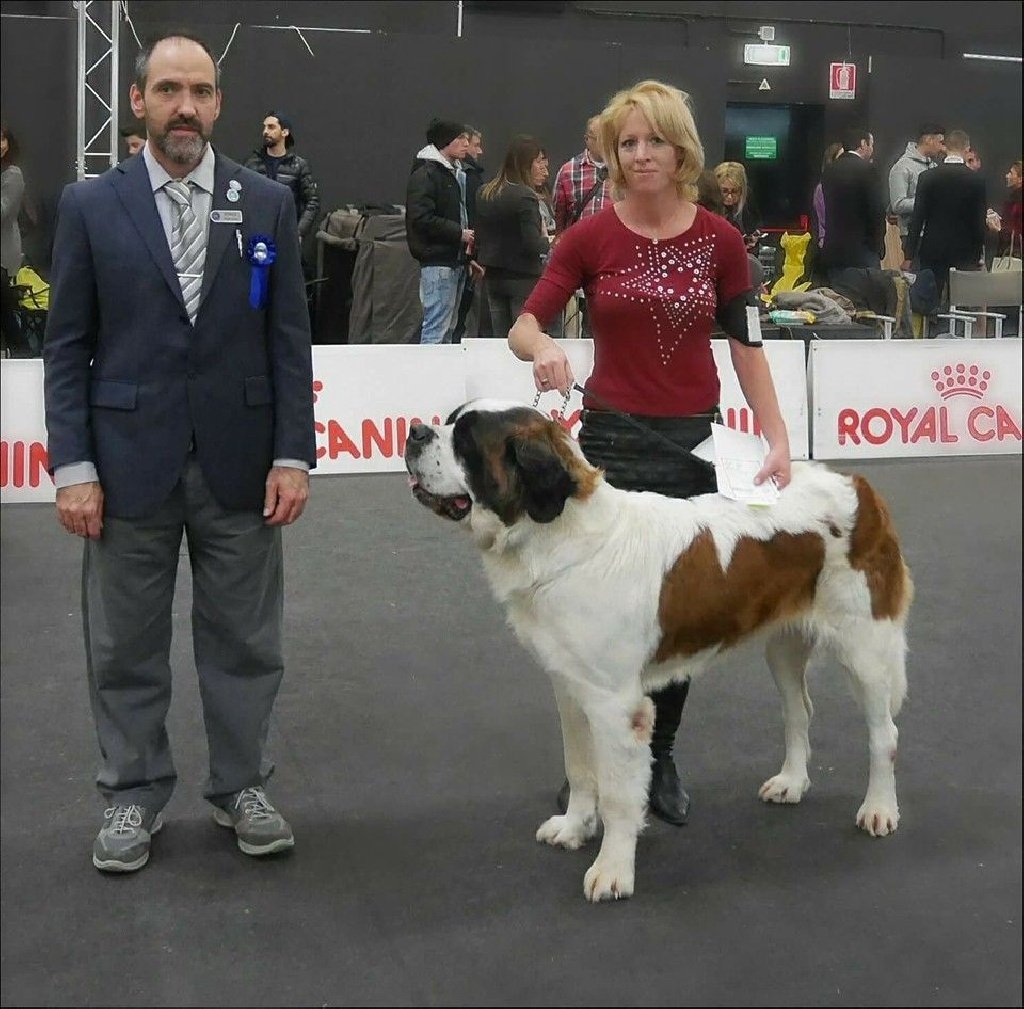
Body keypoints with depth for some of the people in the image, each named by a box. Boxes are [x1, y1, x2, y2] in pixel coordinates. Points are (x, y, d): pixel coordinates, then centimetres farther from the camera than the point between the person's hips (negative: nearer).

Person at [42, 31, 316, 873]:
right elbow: (67, 347, 1)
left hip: (239, 460, 1)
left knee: (244, 639, 9)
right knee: (125, 645, 9)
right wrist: (73, 467, -6)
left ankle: (241, 788, 25)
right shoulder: (90, 205, 1)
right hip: (130, 461, 0)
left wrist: (293, 456, -4)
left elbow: (289, 340, 3)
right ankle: (134, 796, 24)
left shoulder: (267, 203, 4)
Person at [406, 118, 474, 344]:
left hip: (457, 261, 9)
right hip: (437, 261, -9)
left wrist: (469, 241, 8)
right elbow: (422, 218, -20)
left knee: (449, 327, 13)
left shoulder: (457, 173, 19)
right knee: (436, 329, -10)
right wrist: (460, 233, -16)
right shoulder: (425, 175, -10)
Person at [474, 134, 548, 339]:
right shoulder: (525, 196, -15)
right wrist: (548, 240, -1)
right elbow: (533, 245, -19)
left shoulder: (485, 193, 8)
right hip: (523, 278, -7)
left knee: (501, 340, 11)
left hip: (492, 276, 7)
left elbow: (479, 238, 12)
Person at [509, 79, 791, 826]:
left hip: (694, 441, 2)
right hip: (612, 436, -1)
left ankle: (660, 759, 26)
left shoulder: (718, 239, 1)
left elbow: (745, 345, 5)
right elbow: (526, 325, -5)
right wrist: (542, 347, -28)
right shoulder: (591, 237, -3)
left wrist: (777, 438, -3)